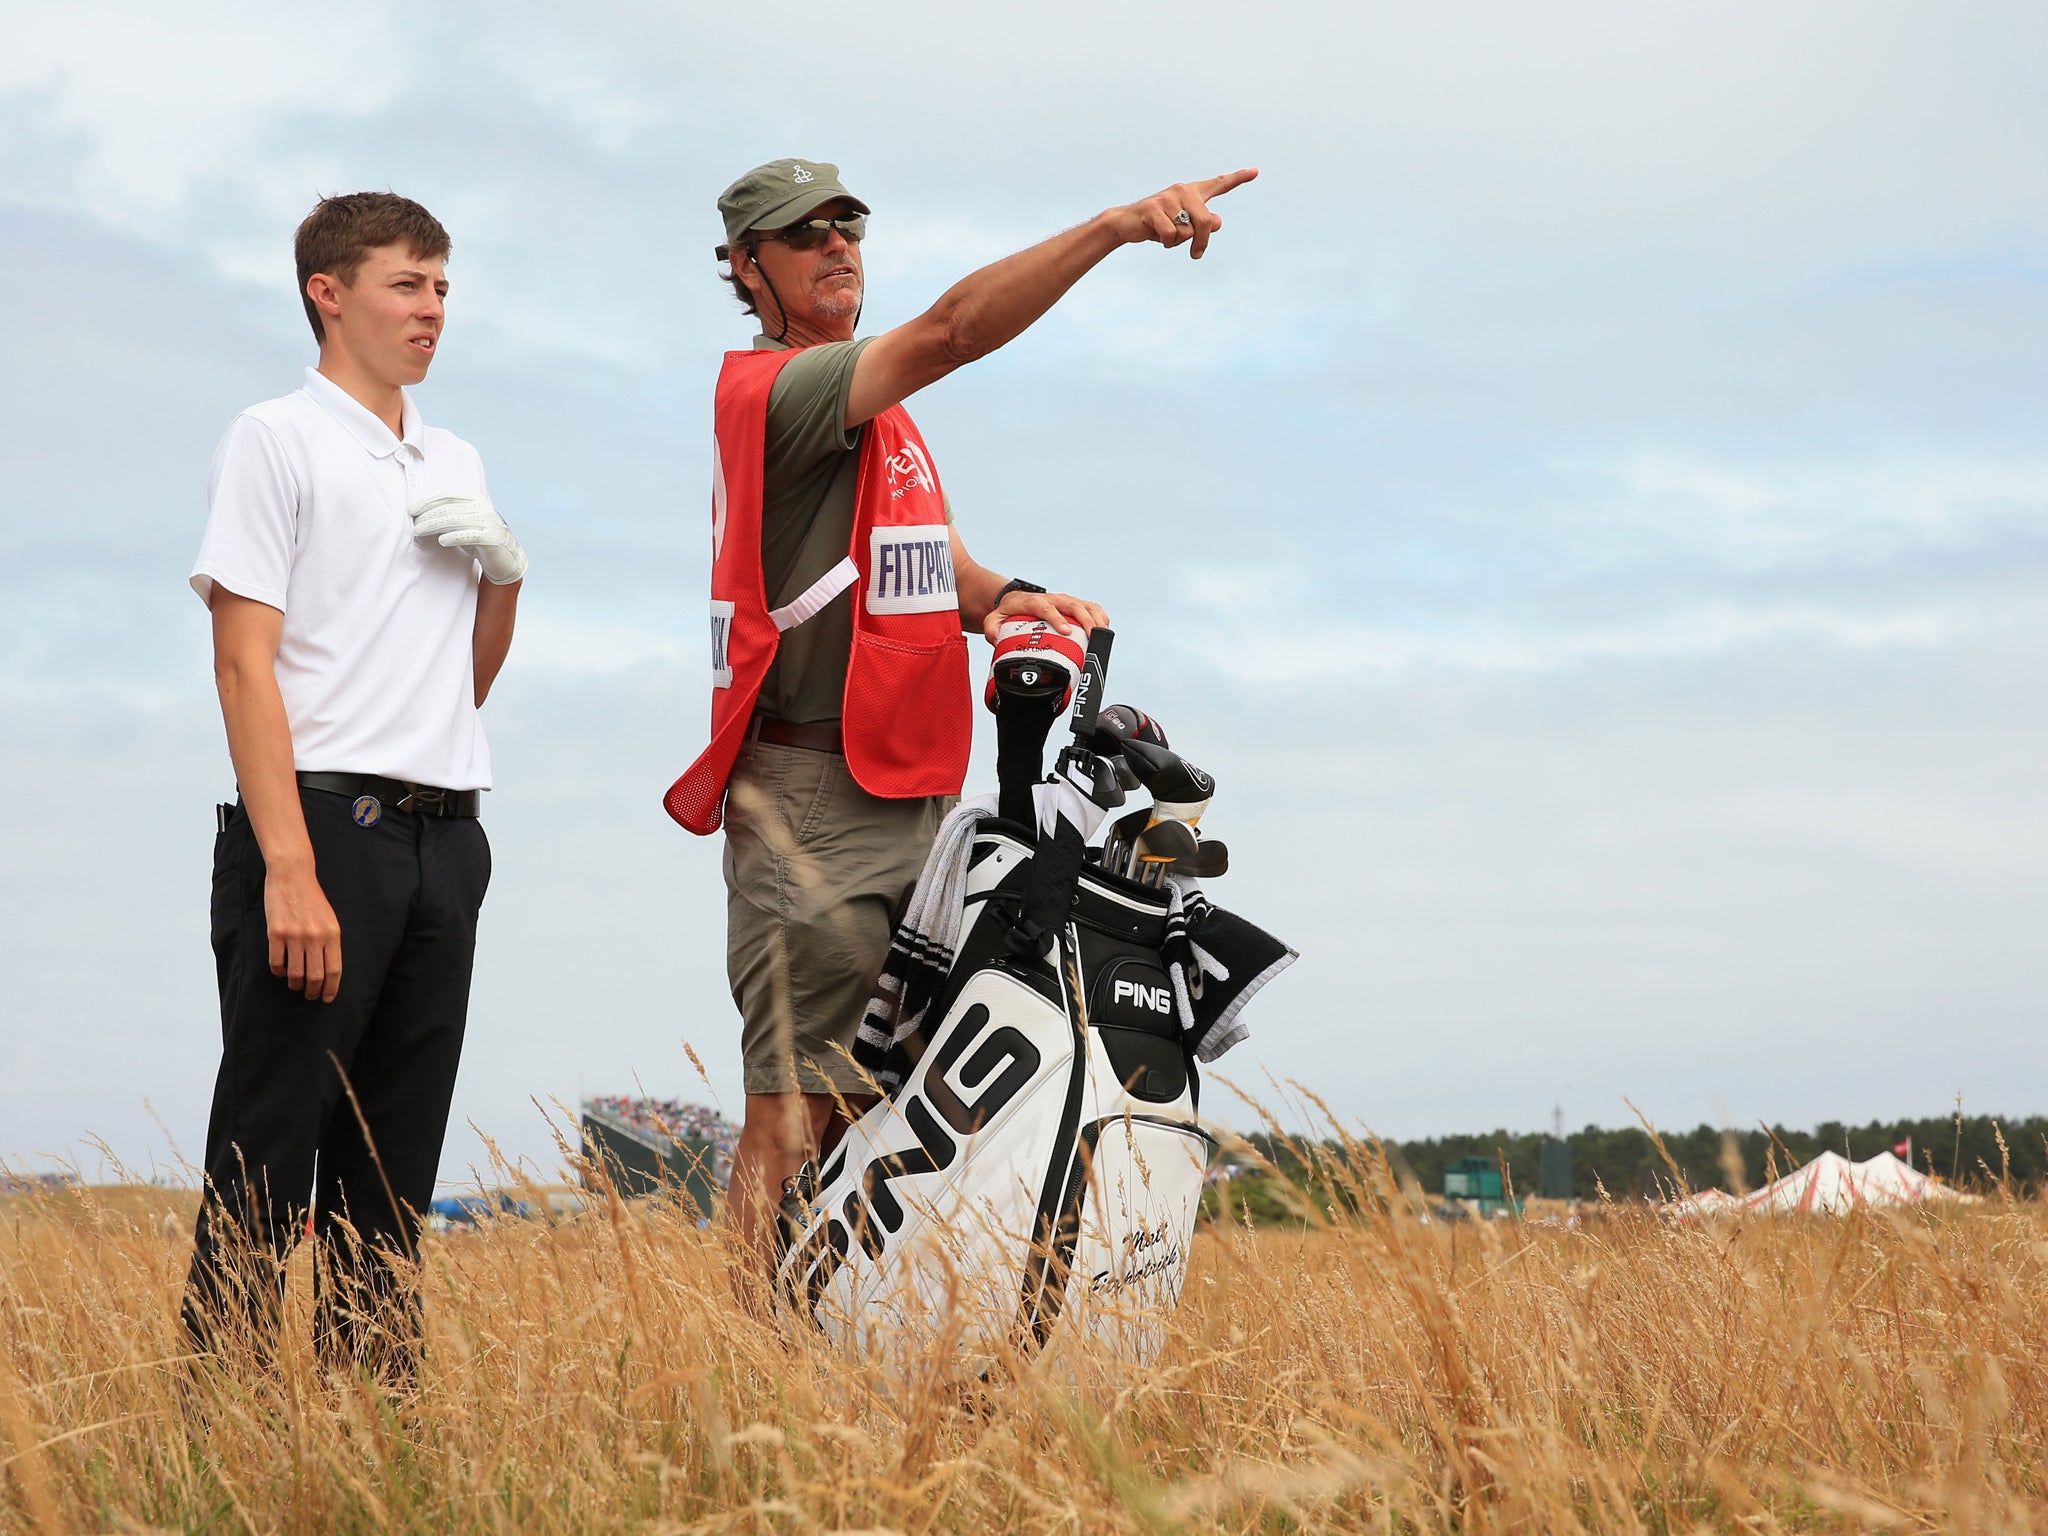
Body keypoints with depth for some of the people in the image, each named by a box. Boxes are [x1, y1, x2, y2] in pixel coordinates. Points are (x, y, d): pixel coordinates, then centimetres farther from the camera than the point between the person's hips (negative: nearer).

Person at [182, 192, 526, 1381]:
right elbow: (245, 662, -10)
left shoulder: (455, 464, 20)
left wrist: (505, 570, 6)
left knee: (393, 1173, 8)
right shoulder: (278, 441, -1)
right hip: (323, 823, -7)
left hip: (443, 836, 7)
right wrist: (290, 869, -20)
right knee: (267, 1159, -9)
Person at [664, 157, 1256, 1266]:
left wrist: (1002, 597, -7)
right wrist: (1116, 226, -31)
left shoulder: (880, 413, 24)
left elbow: (934, 567, 17)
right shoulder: (770, 386, -8)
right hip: (810, 794, -9)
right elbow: (951, 330, -23)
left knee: (869, 1110, 8)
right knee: (793, 1112, -11)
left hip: (910, 791, 9)